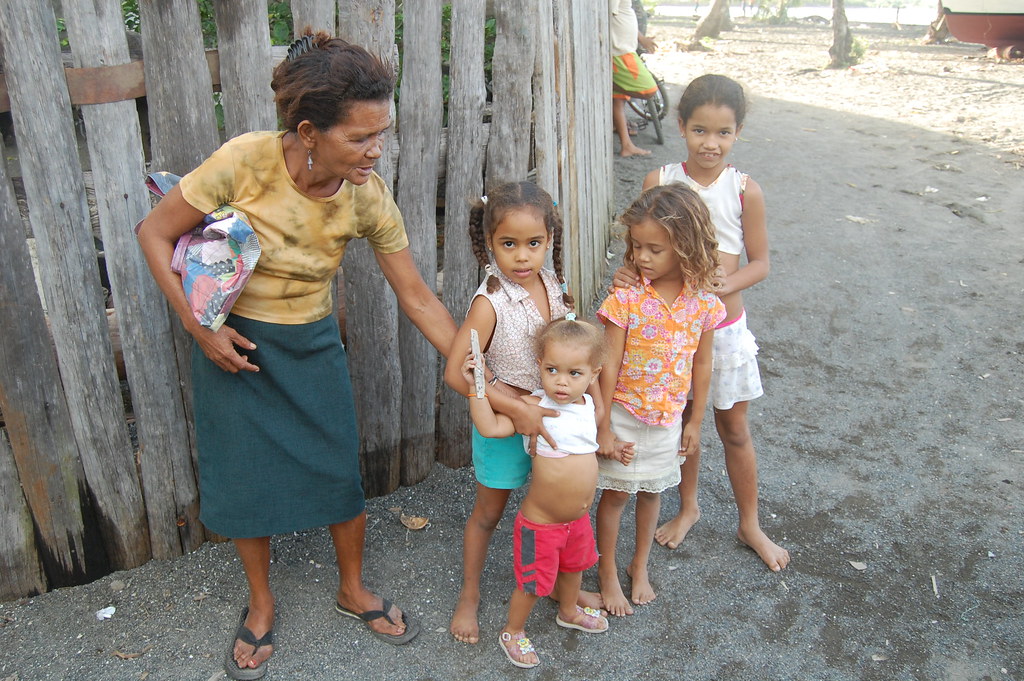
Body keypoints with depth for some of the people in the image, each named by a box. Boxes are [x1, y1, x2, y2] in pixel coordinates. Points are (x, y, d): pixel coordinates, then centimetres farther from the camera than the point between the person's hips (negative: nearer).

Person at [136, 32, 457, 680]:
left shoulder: (370, 199, -18)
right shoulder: (244, 161, -26)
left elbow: (418, 297, -9)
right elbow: (155, 235, -12)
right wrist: (199, 328, -16)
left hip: (312, 345, 2)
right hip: (231, 343, -2)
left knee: (341, 472, 8)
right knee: (247, 478, 9)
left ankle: (354, 589, 36)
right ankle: (262, 603, 35)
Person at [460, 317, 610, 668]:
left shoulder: (588, 404, -3)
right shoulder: (535, 406, -23)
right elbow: (489, 426, -34)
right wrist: (476, 387, -37)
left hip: (578, 519, 7)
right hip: (541, 523, -6)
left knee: (574, 565, 30)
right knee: (532, 584, 11)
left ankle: (569, 611, 59)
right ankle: (512, 632, 38)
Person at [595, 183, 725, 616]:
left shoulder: (704, 303, -10)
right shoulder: (626, 299, -19)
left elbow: (701, 365, 2)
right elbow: (609, 366, -15)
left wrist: (694, 422, 7)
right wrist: (603, 428, -12)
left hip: (669, 417, 3)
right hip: (624, 416, -3)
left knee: (651, 492, 20)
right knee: (615, 494, 11)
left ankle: (640, 566, 42)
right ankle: (608, 572, 32)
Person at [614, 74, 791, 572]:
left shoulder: (745, 191, -9)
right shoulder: (659, 182, -8)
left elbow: (760, 262, -4)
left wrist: (722, 285, -22)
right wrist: (628, 272, -27)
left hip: (724, 327, 0)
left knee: (733, 429, 13)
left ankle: (750, 524, 33)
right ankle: (688, 507, 41)